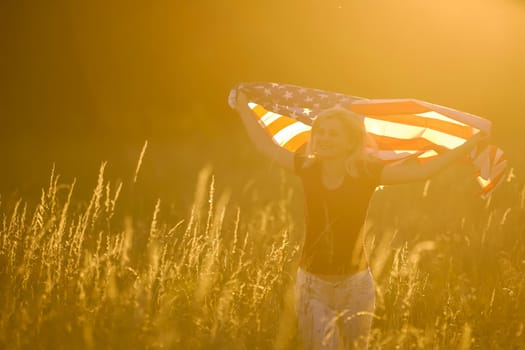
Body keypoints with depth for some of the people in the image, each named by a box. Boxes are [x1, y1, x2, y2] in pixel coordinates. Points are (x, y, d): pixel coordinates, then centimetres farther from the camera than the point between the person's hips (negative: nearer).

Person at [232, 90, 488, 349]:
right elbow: (266, 145, 9)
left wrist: (468, 145, -19)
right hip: (312, 283, 1)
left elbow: (421, 171, -15)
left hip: (354, 284, -1)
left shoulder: (366, 172, -10)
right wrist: (244, 109, 18)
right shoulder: (307, 168, -4)